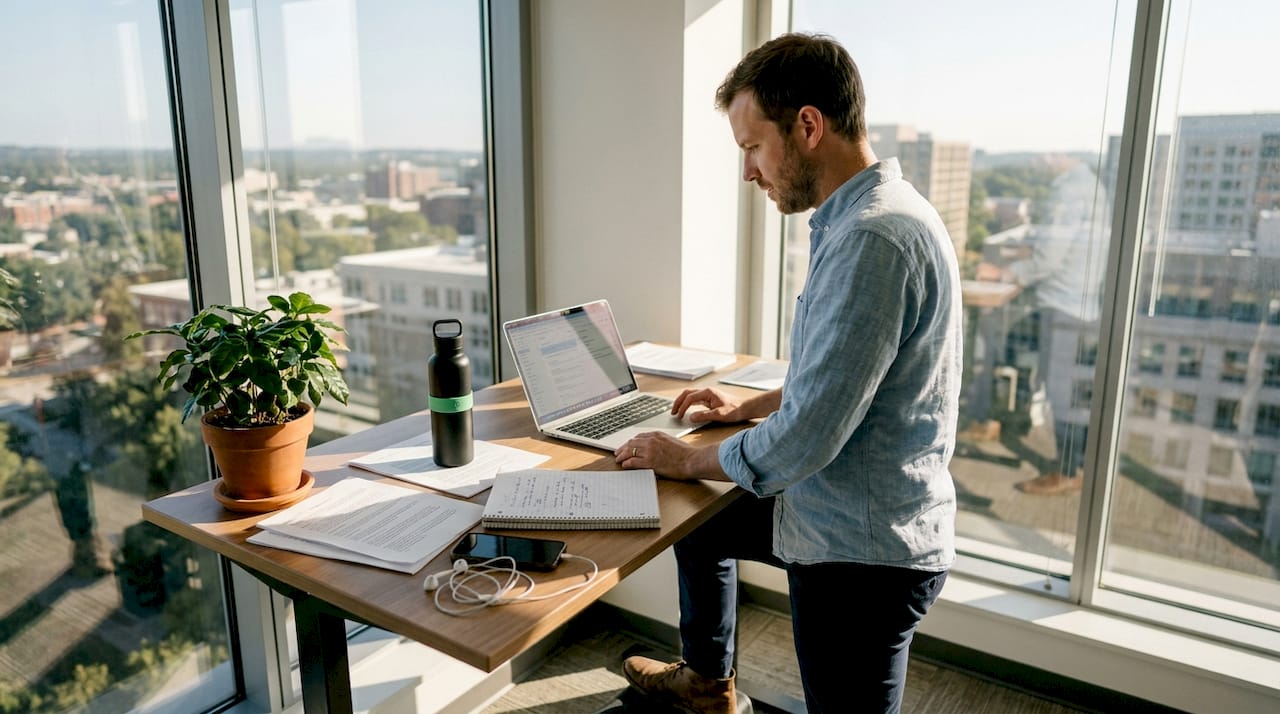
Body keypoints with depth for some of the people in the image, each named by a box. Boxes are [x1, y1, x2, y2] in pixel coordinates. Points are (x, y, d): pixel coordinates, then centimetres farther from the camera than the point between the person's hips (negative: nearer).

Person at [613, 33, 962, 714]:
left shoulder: (871, 238, -29)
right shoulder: (869, 214, 7)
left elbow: (804, 440, -28)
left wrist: (688, 460, -12)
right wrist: (748, 407, 18)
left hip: (861, 554, -12)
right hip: (847, 518, 12)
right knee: (698, 518, 28)